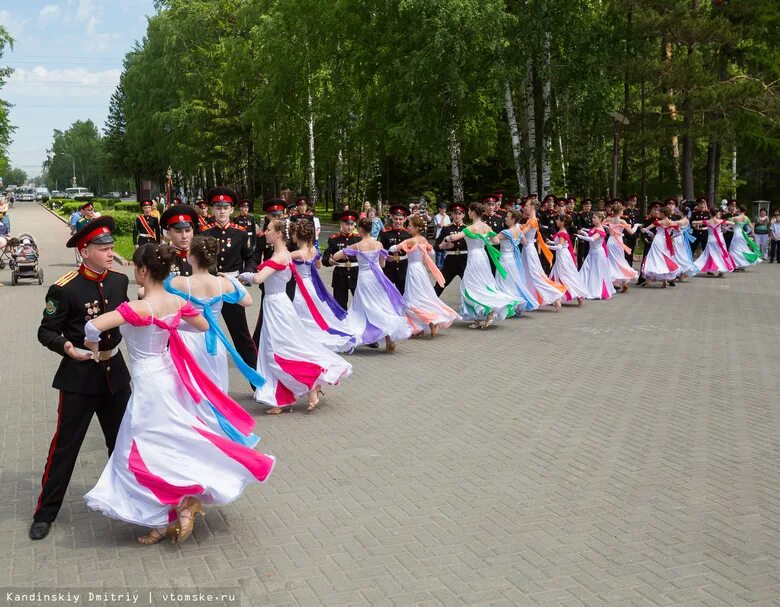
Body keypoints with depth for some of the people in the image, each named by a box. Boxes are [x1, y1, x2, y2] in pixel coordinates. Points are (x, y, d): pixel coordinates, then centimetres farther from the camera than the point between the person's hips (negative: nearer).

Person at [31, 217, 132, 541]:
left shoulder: (119, 281, 0)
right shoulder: (64, 289, -15)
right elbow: (46, 332, -10)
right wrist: (66, 347, -27)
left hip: (114, 371, 5)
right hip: (79, 374, -5)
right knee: (65, 445, 3)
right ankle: (45, 512, 16)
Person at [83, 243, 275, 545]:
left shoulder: (139, 308, -25)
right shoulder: (177, 302, -3)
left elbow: (93, 326, -35)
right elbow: (204, 325, 15)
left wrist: (93, 344, -13)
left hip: (149, 384, -8)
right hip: (168, 377, 8)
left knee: (150, 451, 5)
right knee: (168, 446, 20)